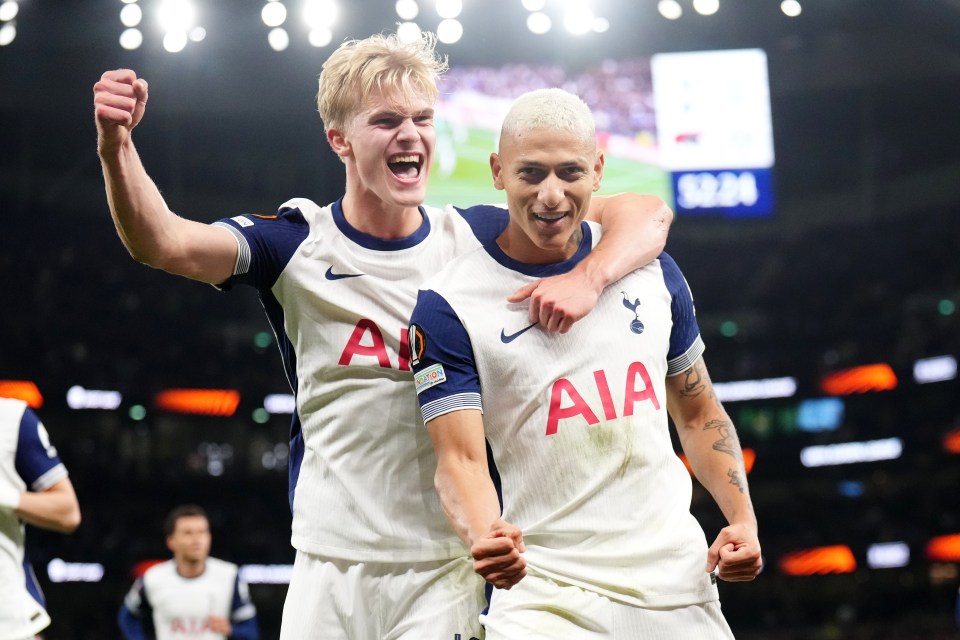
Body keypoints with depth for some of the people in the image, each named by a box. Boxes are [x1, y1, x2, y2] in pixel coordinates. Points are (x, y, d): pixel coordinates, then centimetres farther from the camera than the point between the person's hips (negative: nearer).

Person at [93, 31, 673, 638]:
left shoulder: (475, 238, 3)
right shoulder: (296, 242, 1)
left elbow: (646, 213, 0)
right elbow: (164, 243, -15)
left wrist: (587, 279, -20)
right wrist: (117, 147, -33)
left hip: (448, 570, 0)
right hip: (330, 568, 0)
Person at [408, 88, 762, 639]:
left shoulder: (649, 268, 8)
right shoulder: (449, 304, -5)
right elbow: (461, 457, -12)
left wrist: (743, 520, 3)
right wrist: (485, 536, -33)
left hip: (677, 581, 4)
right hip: (542, 588, -3)